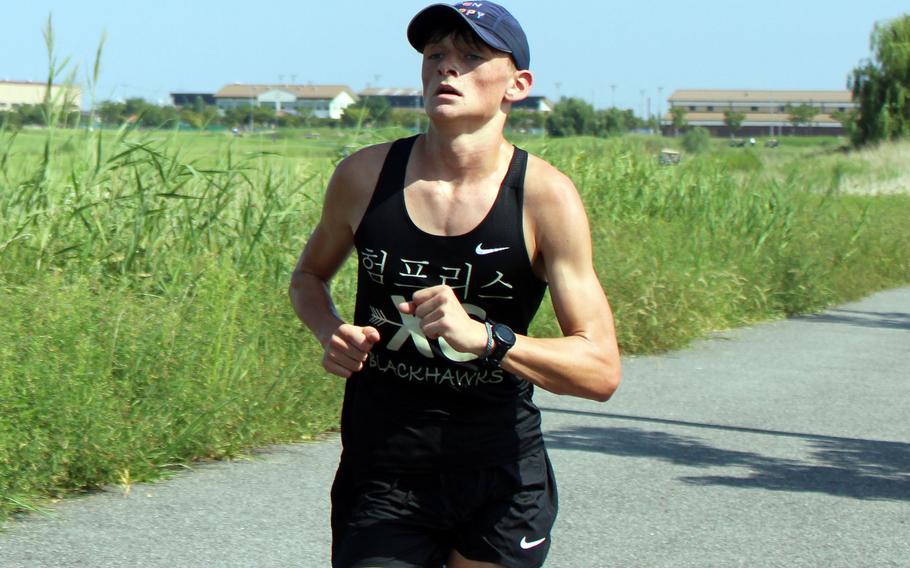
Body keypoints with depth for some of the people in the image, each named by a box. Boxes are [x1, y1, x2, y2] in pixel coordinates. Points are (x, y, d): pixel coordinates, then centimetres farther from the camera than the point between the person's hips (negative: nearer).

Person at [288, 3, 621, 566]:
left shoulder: (545, 197, -10)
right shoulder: (365, 176, -3)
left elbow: (601, 370, -15)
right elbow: (309, 276, 18)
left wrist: (482, 335, -30)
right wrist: (332, 332, -4)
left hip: (500, 477, -1)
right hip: (380, 475, 1)